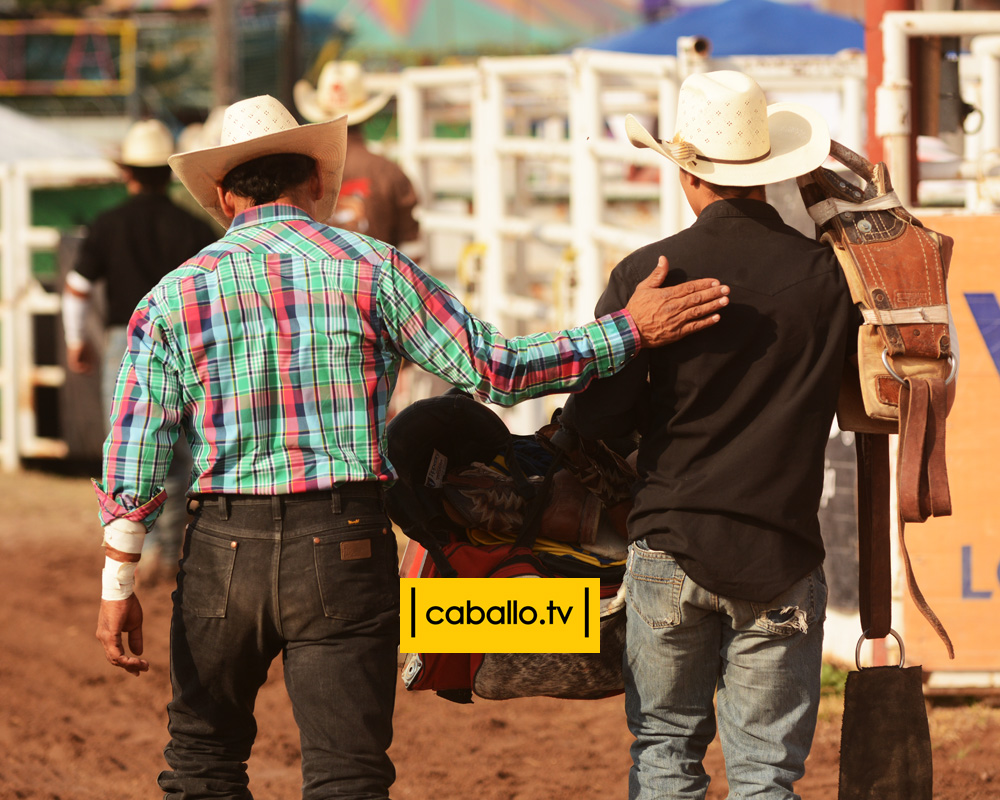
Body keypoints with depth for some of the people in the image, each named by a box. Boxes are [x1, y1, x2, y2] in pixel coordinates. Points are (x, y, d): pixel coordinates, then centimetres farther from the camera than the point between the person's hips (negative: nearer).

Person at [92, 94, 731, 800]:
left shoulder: (176, 294, 3)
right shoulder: (372, 269, -1)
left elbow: (135, 456, 1)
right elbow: (494, 369, -3)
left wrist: (118, 587, 7)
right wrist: (630, 331, 1)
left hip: (224, 550, 1)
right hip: (347, 547, -1)